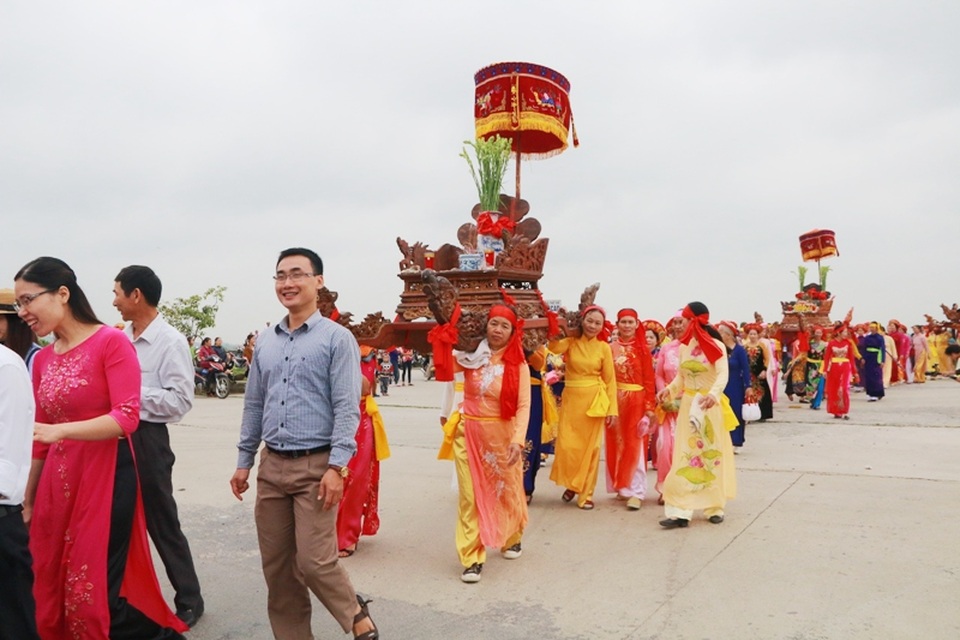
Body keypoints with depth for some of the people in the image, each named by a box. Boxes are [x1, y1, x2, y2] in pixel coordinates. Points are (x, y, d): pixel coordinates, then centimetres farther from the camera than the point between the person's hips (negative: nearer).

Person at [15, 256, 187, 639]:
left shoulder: (111, 342, -11)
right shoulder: (42, 359, 10)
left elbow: (127, 418, -19)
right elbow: (41, 437, 16)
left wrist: (60, 430, -28)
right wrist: (28, 498, 18)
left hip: (106, 477, -7)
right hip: (57, 483, 7)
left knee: (97, 593, -4)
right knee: (52, 595, 13)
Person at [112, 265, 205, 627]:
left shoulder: (170, 342, -14)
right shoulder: (119, 338, 8)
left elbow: (180, 401, -20)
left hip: (147, 439, -7)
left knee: (161, 523, 5)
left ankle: (189, 600, 22)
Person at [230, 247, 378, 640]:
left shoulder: (337, 338, -6)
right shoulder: (265, 341, 11)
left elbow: (347, 408, -12)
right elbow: (253, 405, 16)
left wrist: (337, 467, -18)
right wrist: (244, 462, 14)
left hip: (316, 466, -6)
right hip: (272, 465, 6)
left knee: (314, 561, -5)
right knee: (276, 565, 11)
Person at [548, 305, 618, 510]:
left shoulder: (603, 347, 0)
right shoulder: (571, 341, 0)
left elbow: (610, 380, 1)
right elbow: (555, 348, -23)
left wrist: (612, 408, -3)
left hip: (594, 401, 0)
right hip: (571, 398, 0)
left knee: (590, 447, 5)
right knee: (567, 445, -1)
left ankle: (585, 493, 17)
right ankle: (572, 484, 26)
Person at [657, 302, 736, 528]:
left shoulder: (716, 346, -10)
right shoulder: (684, 346, 7)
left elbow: (723, 375, -22)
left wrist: (713, 394, -40)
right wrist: (669, 389, -7)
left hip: (709, 406, -5)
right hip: (688, 406, 5)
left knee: (711, 455, 6)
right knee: (685, 456, -1)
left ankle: (715, 507, 20)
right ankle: (680, 511, -2)